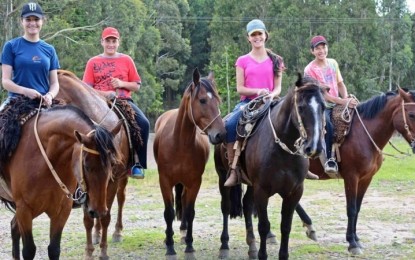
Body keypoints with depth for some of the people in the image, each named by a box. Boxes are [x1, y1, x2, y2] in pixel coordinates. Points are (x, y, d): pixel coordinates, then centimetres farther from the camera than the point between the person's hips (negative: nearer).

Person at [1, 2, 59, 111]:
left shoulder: (49, 49, 12)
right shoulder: (11, 46, 4)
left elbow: (54, 83, 12)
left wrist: (50, 95, -11)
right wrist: (26, 91, -19)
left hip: (43, 102, 3)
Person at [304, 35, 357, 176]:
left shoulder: (333, 63, 10)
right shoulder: (310, 69, -8)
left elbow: (340, 84, 15)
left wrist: (346, 98, -6)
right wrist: (342, 101, -22)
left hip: (337, 105, 6)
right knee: (328, 125, -35)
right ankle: (329, 159, -28)